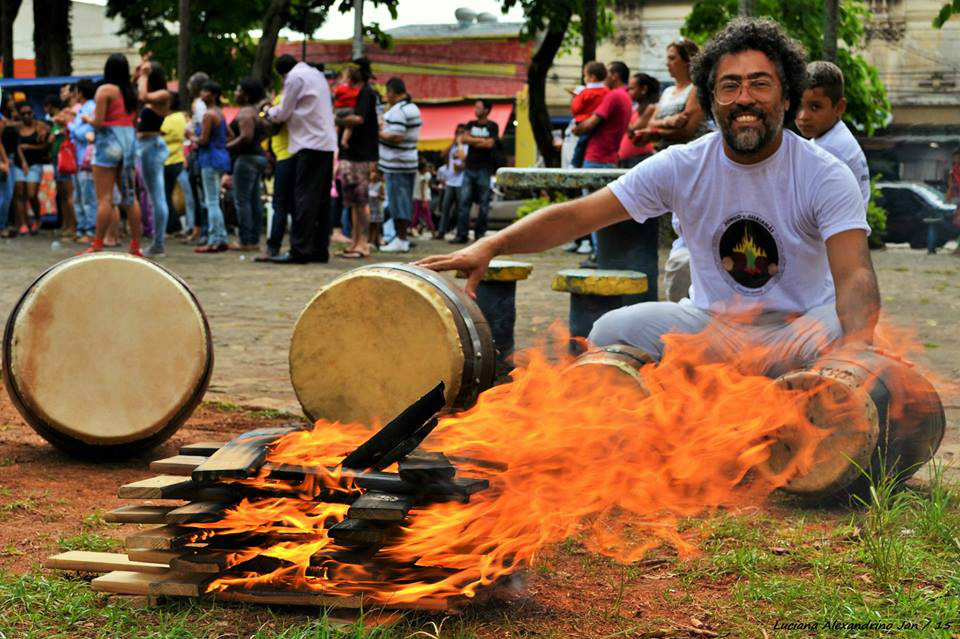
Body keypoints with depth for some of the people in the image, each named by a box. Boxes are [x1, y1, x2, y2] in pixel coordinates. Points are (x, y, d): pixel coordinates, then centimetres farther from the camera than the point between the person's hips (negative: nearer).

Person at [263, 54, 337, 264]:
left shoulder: (295, 78, -6)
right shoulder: (316, 74, 20)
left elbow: (284, 113, -4)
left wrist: (269, 113, 18)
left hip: (310, 143, -9)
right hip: (327, 143, 9)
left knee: (304, 197, -9)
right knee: (321, 198, 9)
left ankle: (299, 250, -12)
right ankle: (320, 249, 11)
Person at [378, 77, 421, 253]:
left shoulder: (397, 111, -17)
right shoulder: (414, 108, 13)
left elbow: (396, 137, -25)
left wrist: (379, 133, -11)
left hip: (396, 164, -9)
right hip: (410, 162, 9)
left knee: (397, 201, -4)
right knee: (406, 201, 13)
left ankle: (400, 240, -1)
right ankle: (403, 237, 19)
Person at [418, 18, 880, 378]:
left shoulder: (824, 175, -12)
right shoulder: (682, 167, -5)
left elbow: (855, 276, -25)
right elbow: (577, 216, -9)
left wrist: (854, 348, -48)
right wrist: (491, 246, -26)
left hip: (797, 328, -2)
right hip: (710, 323, 2)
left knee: (841, 332, -36)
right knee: (613, 330, -23)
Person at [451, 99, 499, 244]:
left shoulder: (492, 126, 2)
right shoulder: (471, 124, 15)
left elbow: (489, 144, -12)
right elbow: (464, 139, 1)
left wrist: (472, 141, -4)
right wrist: (480, 140, -8)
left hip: (484, 169, -4)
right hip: (469, 167, 4)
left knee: (483, 204, -2)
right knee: (464, 202, -3)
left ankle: (480, 233, 5)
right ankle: (462, 234, -2)